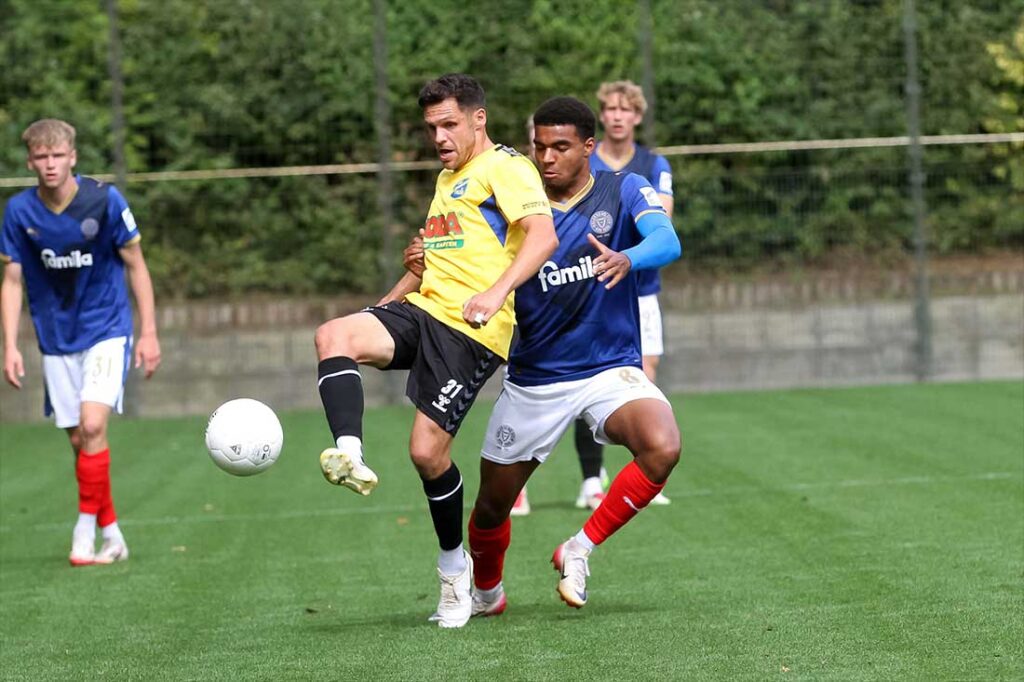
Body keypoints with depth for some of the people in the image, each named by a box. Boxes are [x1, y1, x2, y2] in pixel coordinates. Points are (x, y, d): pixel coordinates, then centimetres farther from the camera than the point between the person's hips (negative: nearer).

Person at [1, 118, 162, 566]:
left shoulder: (104, 200, -13)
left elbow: (136, 266, -4)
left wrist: (149, 333, -5)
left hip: (107, 331, -3)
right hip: (57, 340, 3)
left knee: (92, 425, -20)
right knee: (78, 440, 4)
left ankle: (86, 529, -10)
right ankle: (112, 537, 16)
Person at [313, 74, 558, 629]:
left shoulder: (504, 167, -3)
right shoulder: (447, 178, 27)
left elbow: (543, 234, -18)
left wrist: (496, 292, -31)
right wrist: (387, 302, 32)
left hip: (470, 329, -8)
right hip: (422, 310, 8)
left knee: (428, 451, -11)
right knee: (332, 336, -21)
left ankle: (453, 565, 11)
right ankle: (350, 457, -36)